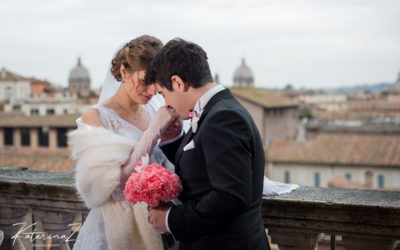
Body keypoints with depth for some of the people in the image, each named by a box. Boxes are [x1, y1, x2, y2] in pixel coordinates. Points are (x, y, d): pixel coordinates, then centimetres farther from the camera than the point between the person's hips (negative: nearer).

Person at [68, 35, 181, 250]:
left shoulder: (153, 109, 3)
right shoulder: (95, 117, -13)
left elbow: (166, 168, 8)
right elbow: (116, 183, -24)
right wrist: (155, 130, -24)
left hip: (155, 222, 5)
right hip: (118, 229, -5)